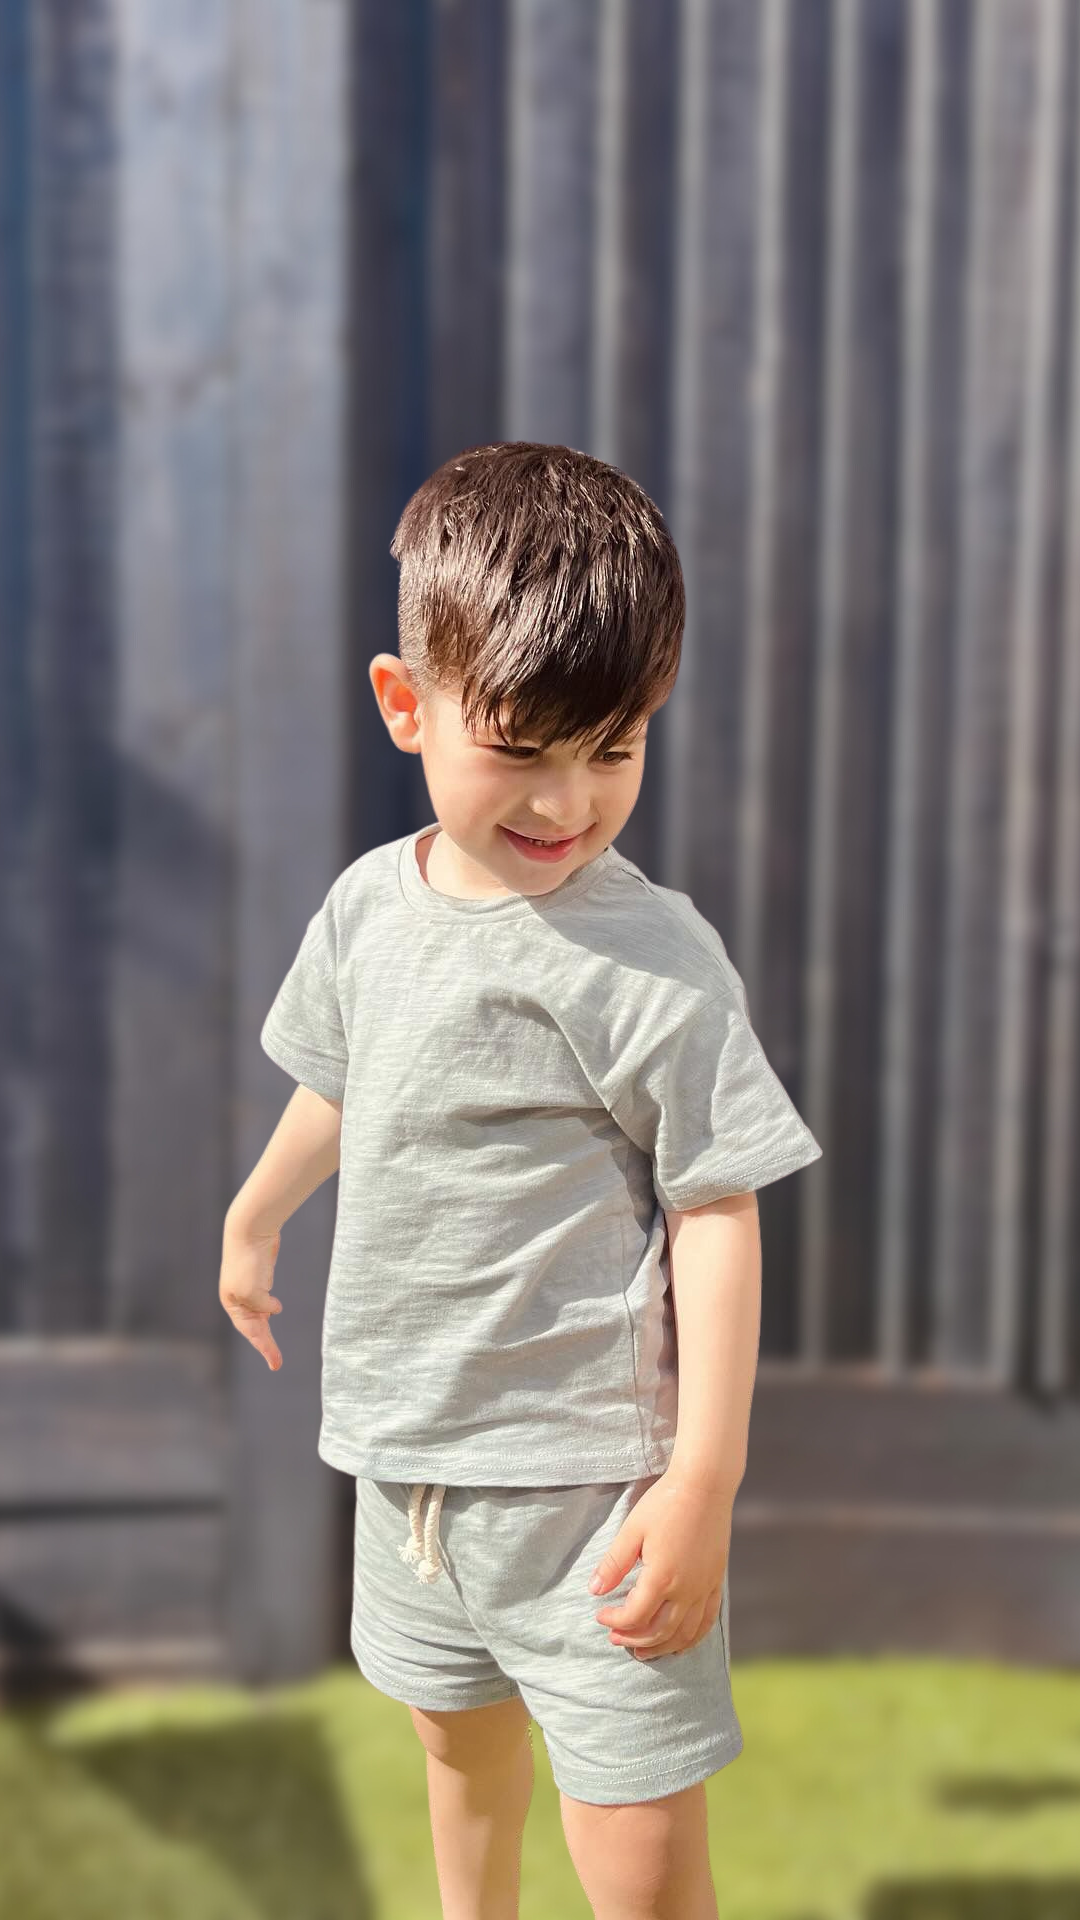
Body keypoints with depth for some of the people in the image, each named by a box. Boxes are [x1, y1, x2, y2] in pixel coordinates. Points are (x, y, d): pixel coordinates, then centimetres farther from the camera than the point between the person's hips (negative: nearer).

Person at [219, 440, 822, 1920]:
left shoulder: (653, 960, -19)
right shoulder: (370, 904, -1)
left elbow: (718, 1219, -16)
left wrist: (705, 1480, -19)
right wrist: (254, 1219, 35)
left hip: (590, 1474, -6)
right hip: (406, 1448, 6)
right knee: (460, 1740, 28)